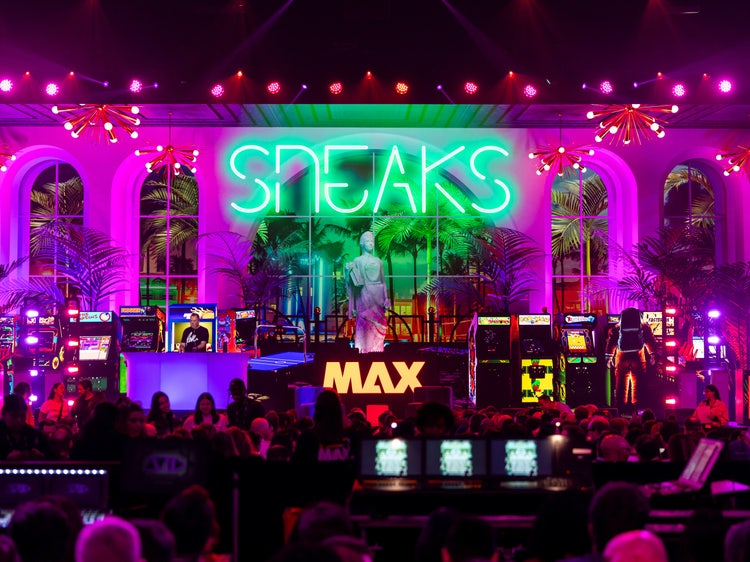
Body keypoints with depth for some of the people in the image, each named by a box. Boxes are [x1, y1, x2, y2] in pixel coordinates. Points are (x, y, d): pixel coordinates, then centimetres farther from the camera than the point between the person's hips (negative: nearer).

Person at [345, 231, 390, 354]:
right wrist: (350, 270, -26)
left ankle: (377, 351, 4)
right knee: (365, 326, -8)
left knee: (378, 328, 1)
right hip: (365, 297, -4)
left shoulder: (378, 261, 14)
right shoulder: (358, 261, 1)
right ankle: (364, 351, -6)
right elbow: (358, 281, -8)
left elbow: (382, 281, 15)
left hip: (378, 297, 4)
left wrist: (386, 299, 8)